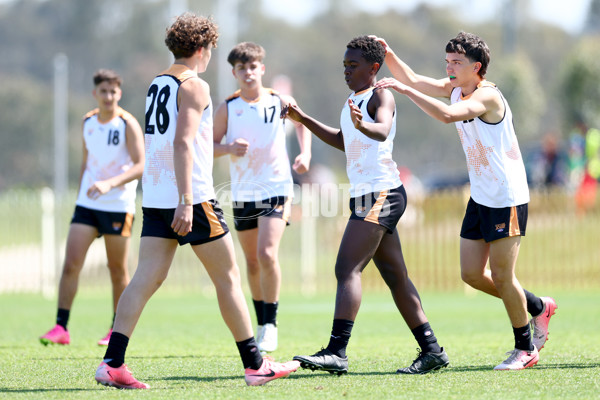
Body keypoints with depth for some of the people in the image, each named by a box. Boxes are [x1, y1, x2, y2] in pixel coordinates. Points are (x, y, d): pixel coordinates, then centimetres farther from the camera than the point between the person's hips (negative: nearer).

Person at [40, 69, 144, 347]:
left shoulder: (127, 124, -9)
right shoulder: (88, 122, 8)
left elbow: (141, 165, -18)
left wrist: (110, 184, -31)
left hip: (118, 206, -4)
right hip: (87, 205, 4)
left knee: (117, 269, 5)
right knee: (71, 262, -8)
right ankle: (61, 328, -7)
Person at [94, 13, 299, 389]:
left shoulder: (157, 83, 17)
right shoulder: (194, 85, -9)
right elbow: (183, 143, -20)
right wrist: (186, 201, -23)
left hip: (155, 199, 8)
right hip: (191, 198, -8)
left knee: (146, 279, 0)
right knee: (228, 279, 3)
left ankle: (112, 364, -12)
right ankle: (255, 365, 9)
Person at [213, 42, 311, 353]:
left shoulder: (280, 101, -1)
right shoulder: (227, 108, -1)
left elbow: (302, 120, 19)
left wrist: (305, 153, 5)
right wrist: (229, 148, -18)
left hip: (276, 188, -2)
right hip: (242, 193, 2)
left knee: (267, 253, -19)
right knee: (252, 262, 9)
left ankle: (271, 323, -9)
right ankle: (261, 325, 23)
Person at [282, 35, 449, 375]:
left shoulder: (380, 96, -9)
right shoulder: (355, 99, 19)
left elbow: (382, 130, -30)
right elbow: (344, 141, 34)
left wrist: (363, 125, -52)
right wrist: (304, 120, 29)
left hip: (380, 194, -10)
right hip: (369, 195, 10)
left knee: (348, 269, -18)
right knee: (396, 277, 10)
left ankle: (337, 352, -26)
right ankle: (432, 350, 12)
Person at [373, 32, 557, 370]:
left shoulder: (487, 96, -22)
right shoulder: (456, 88, 5)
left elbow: (447, 115, -39)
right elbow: (413, 79, 9)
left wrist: (404, 89, -39)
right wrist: (389, 55, -8)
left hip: (507, 200, -9)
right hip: (480, 198, 9)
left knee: (501, 276, -4)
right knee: (472, 274, 9)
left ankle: (525, 348, 13)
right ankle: (538, 307, 28)